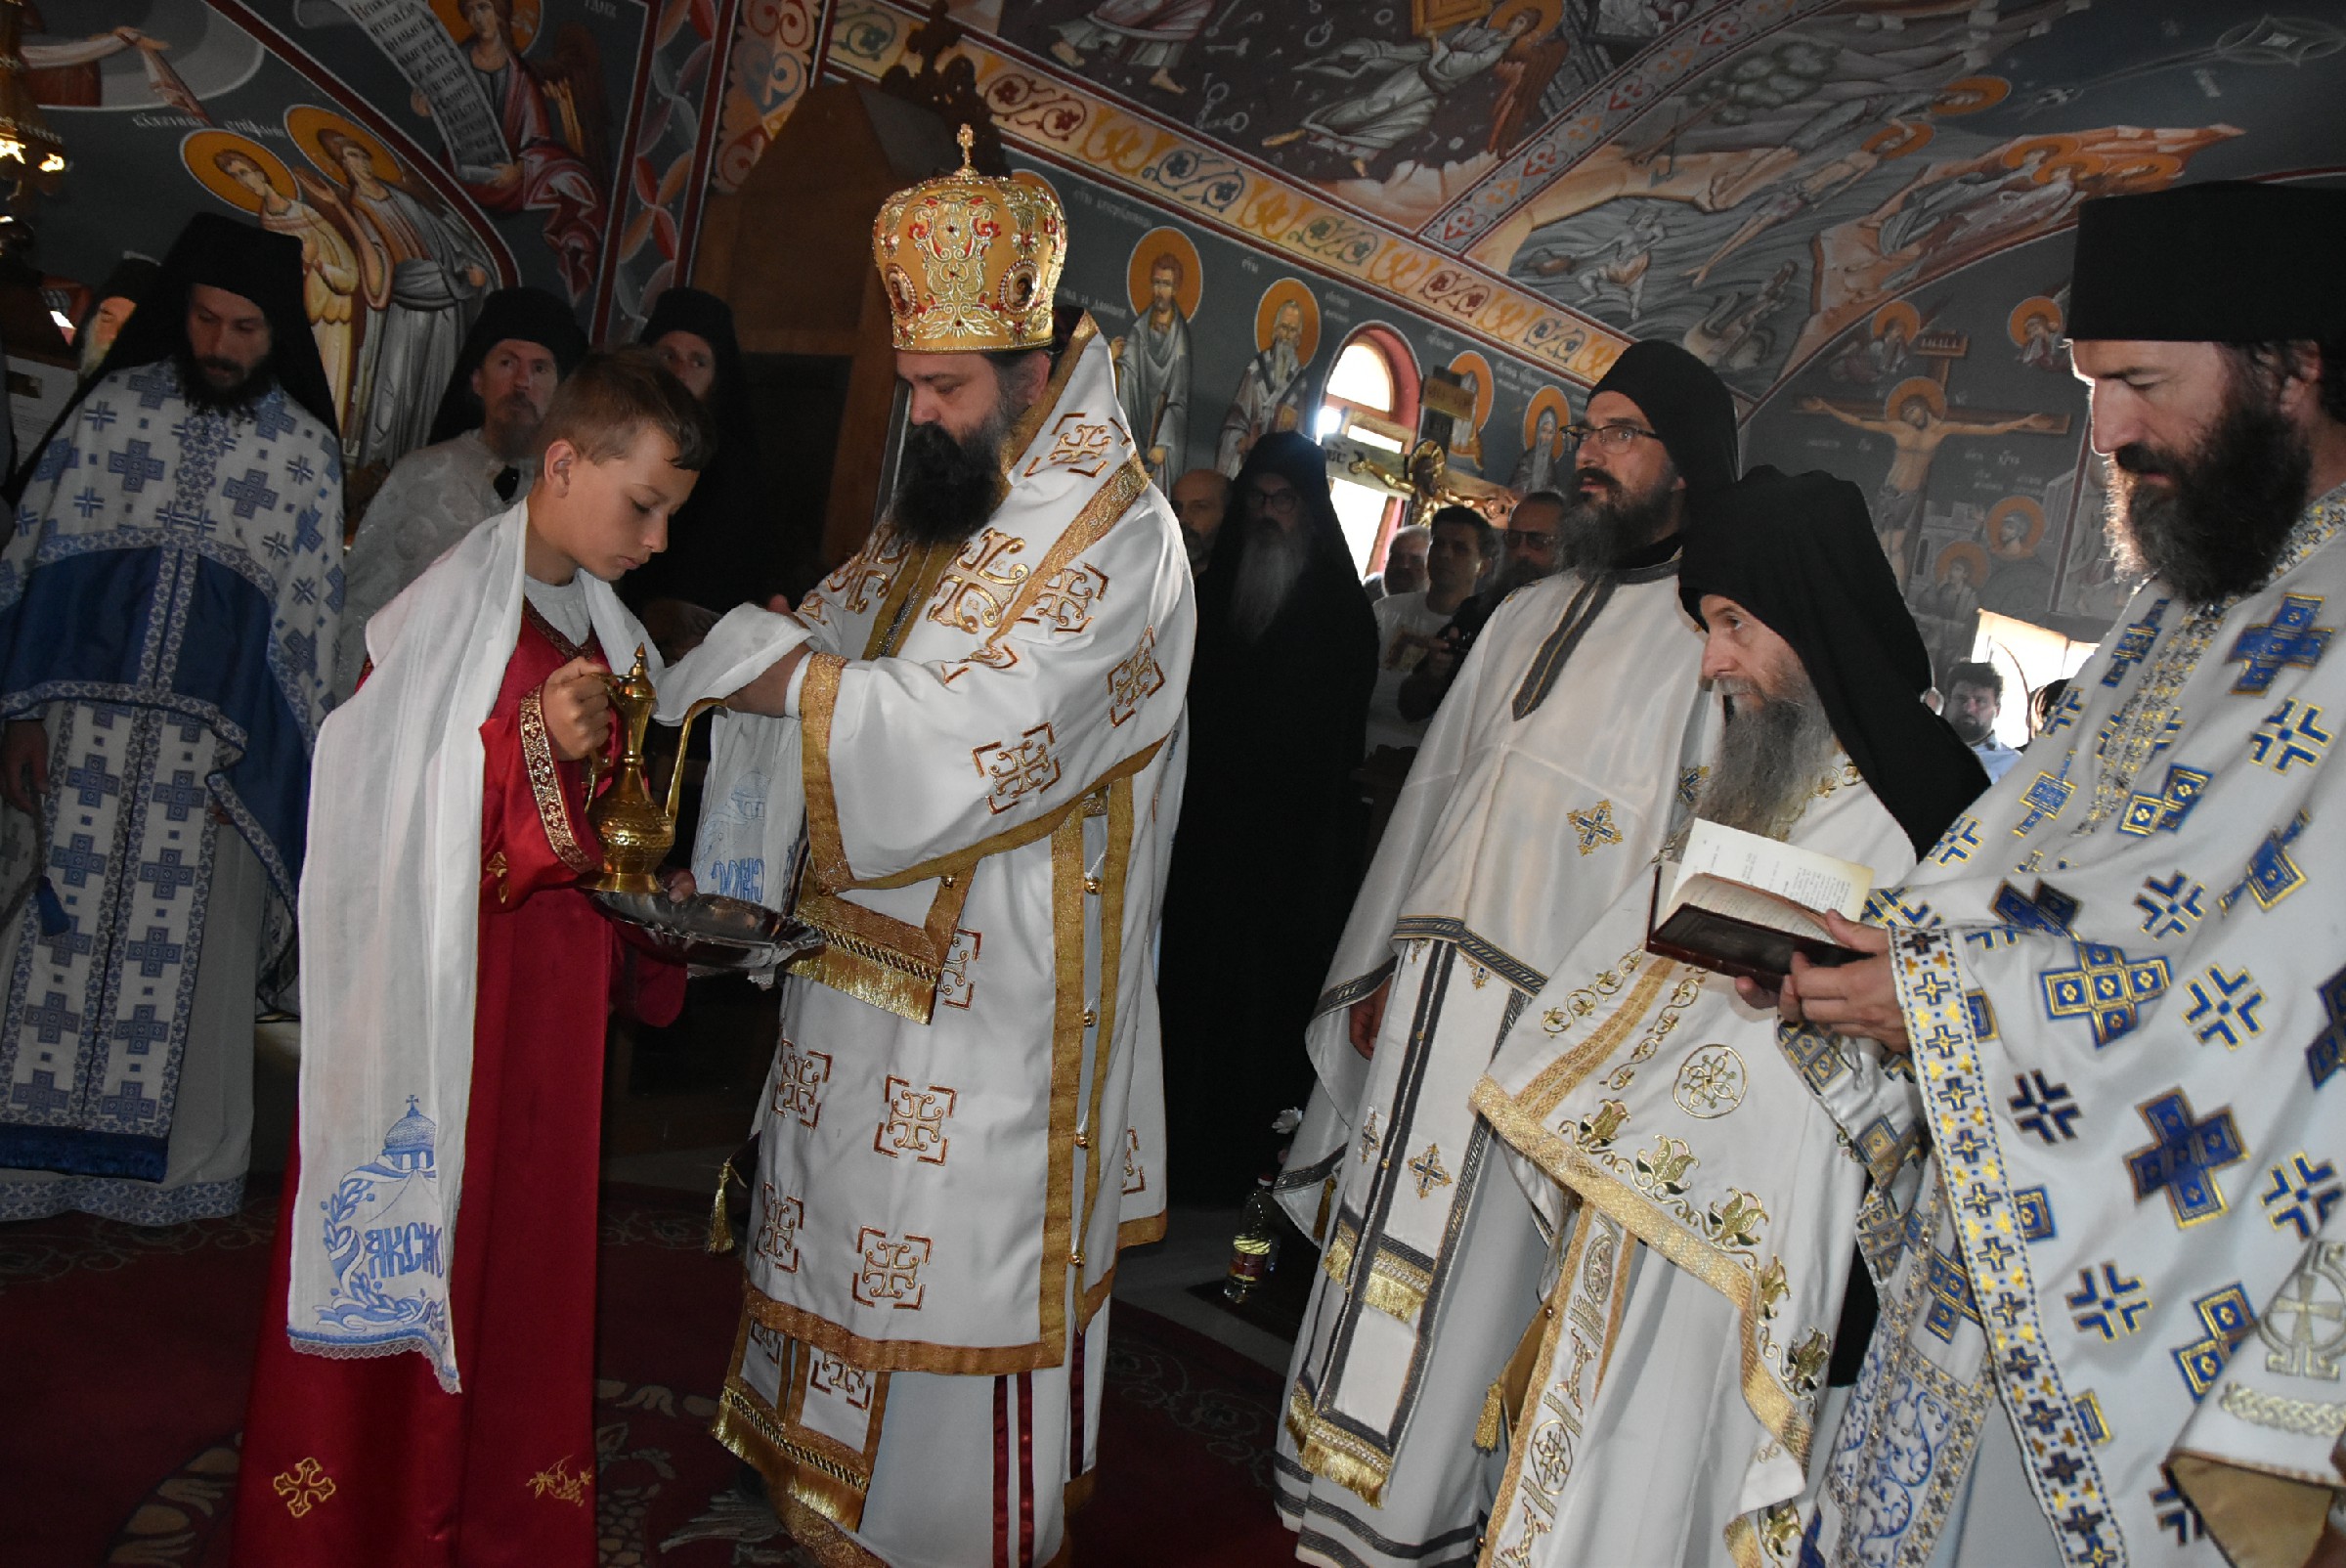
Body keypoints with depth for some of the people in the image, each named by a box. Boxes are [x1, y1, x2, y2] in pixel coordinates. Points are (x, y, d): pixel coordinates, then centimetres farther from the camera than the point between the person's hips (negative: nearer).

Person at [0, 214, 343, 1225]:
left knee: (187, 957, 3)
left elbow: (307, 612, 4)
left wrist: (260, 763, -2)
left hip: (215, 747, -1)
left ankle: (182, 1164, 14)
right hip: (83, 723, 1)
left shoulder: (308, 450, 5)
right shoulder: (114, 406, 7)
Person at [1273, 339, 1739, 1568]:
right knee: (1378, 1258, 12)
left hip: (1552, 1024, -6)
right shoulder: (1529, 615, 16)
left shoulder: (1716, 636, -6)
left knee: (1468, 1280, 3)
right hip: (1428, 992, 6)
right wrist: (1379, 964, 14)